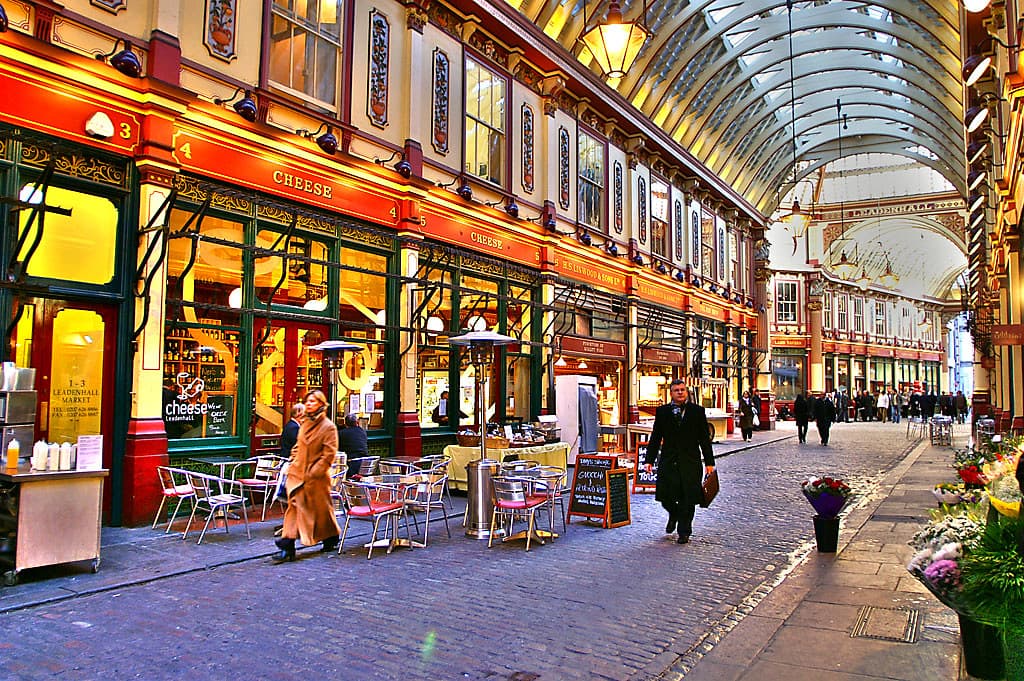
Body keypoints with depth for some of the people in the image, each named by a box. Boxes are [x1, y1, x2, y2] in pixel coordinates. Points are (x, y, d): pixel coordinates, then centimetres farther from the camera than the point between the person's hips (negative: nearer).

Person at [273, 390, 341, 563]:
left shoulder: (328, 427, -10)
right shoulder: (305, 424, 11)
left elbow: (329, 455, -13)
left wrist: (313, 473, -16)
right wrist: (293, 465, 9)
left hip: (317, 477, -5)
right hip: (298, 474, 5)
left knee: (322, 509, 9)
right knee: (294, 506, -6)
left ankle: (331, 539, 31)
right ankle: (288, 546, -9)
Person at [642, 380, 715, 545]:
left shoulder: (697, 411, 5)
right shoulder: (662, 411, 6)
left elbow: (705, 438, 6)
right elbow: (655, 438, 7)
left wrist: (709, 462, 2)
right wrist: (649, 460, 1)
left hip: (690, 462, -1)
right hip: (668, 461, 1)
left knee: (687, 499, 1)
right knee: (665, 497, 0)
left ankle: (684, 532, 17)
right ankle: (674, 515, 34)